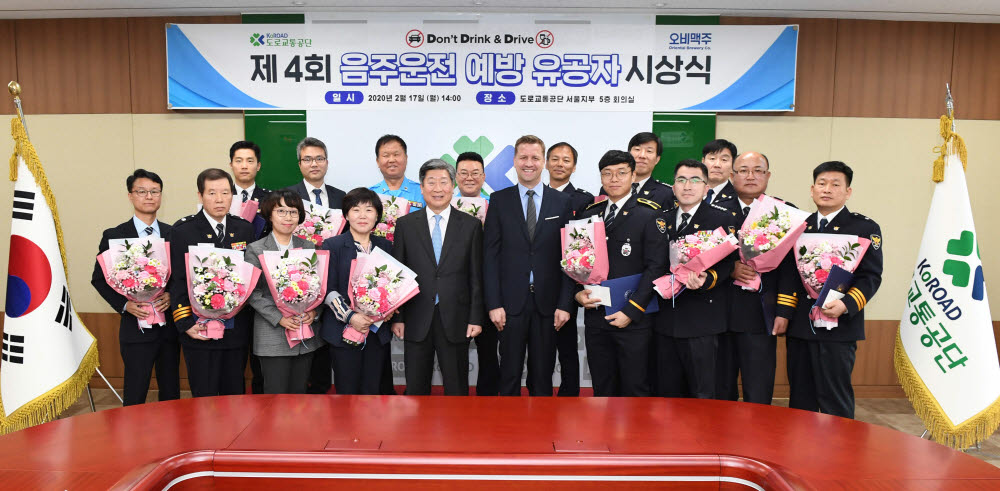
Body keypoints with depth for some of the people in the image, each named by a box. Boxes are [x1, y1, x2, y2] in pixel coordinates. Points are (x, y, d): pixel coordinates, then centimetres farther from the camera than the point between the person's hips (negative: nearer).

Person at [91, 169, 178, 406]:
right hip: (136, 328, -2)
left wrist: (172, 295, -11)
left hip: (170, 326, 3)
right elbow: (99, 278, 3)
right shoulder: (114, 236, 1)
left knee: (171, 393, 11)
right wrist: (124, 304, -12)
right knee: (135, 397, 4)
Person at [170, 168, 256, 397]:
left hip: (237, 329, 3)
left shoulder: (244, 228, 6)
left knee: (235, 395, 14)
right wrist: (185, 324, -11)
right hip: (200, 331, -3)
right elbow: (177, 281, -5)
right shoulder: (183, 230, -4)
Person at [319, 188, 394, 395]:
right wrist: (349, 316, -16)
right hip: (343, 330, -3)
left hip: (377, 331, 3)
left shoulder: (385, 246, 11)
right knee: (346, 390, 1)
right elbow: (328, 289, -5)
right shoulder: (332, 245, -1)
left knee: (372, 390, 7)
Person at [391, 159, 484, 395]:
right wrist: (397, 317, 1)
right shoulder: (405, 225, 4)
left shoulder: (471, 225, 3)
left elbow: (476, 277, 2)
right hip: (416, 321, 1)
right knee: (415, 389, 10)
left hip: (455, 321, 0)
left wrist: (476, 318, -2)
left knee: (457, 389, 9)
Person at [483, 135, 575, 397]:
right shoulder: (499, 201, 3)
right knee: (509, 374, 7)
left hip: (547, 302, 1)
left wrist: (565, 304, -3)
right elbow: (490, 255, 0)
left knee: (543, 373, 12)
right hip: (511, 302, 0)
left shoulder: (562, 202, 5)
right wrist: (494, 304, -6)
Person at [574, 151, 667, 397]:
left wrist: (631, 311, -15)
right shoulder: (589, 214, 11)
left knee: (635, 391, 3)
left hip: (633, 320, -4)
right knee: (602, 392, 12)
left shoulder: (649, 215, -3)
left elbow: (655, 267, -9)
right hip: (595, 317, 4)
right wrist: (578, 293, -4)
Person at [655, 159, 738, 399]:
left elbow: (727, 263, -7)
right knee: (669, 393, 11)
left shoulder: (722, 219, 1)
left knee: (704, 395, 1)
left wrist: (706, 280, -24)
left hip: (702, 320, -4)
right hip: (666, 320, 5)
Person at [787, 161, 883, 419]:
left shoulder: (865, 228, 2)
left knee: (835, 402, 1)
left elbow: (871, 276, -6)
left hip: (838, 327, -4)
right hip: (799, 326, 4)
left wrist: (846, 305, -22)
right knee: (799, 399, 12)